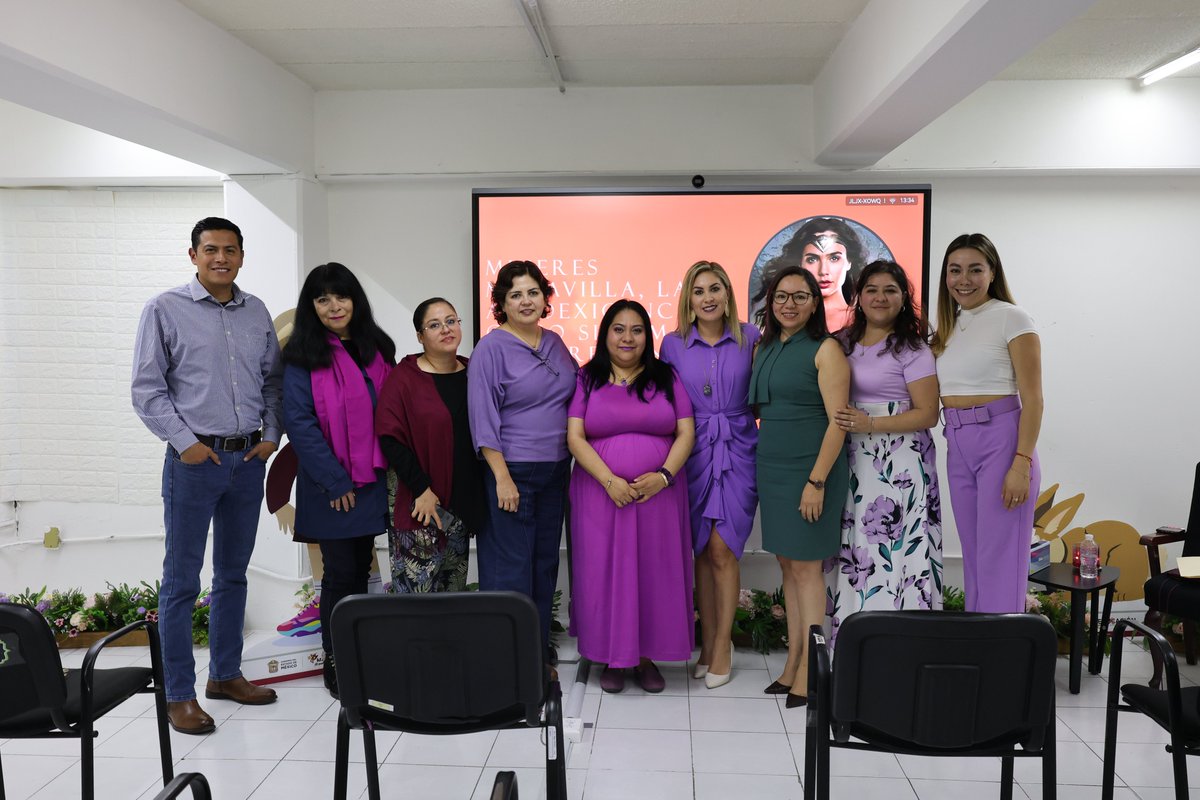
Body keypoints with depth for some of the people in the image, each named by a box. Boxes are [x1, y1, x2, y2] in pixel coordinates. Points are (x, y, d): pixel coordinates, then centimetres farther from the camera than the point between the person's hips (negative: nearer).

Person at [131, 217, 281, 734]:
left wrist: (271, 434, 2)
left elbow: (272, 380, 13)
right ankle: (179, 695, 12)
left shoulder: (256, 313, 10)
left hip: (248, 459, 5)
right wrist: (184, 442, -12)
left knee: (233, 574, 14)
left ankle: (225, 673, 29)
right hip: (194, 459, -5)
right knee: (182, 581, 1)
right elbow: (146, 388, -6)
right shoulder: (165, 310, -4)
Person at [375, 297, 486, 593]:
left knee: (454, 591, 14)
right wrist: (421, 488, -17)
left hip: (464, 500, 5)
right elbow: (390, 437, -13)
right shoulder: (404, 377, -7)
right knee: (417, 592, -2)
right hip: (420, 503, -5)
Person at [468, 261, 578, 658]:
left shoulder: (554, 342, 9)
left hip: (555, 470, 7)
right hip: (512, 470, -7)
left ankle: (539, 647, 28)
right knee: (511, 565, -2)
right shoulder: (491, 348, -10)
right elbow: (483, 419, -13)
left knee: (545, 560, 14)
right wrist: (502, 477, -18)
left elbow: (574, 387, 24)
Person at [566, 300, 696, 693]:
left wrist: (664, 475, -13)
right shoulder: (586, 380, 4)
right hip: (601, 494, -1)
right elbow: (575, 437, -5)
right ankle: (612, 657, 17)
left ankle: (647, 656, 19)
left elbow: (686, 433, 2)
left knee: (654, 572, 5)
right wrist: (610, 481, -16)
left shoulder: (666, 377, 8)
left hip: (659, 494, 1)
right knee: (606, 571, 3)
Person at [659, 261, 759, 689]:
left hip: (737, 450, -1)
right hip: (694, 454, 1)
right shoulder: (673, 344, 4)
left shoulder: (750, 338, 2)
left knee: (722, 549, -6)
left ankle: (722, 645, 9)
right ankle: (709, 643, 20)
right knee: (703, 551, 7)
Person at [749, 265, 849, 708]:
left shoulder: (825, 349, -9)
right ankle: (792, 663, 21)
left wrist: (817, 480, -19)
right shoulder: (765, 348, 12)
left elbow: (838, 422, -14)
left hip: (810, 469, -7)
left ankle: (808, 672, 7)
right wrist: (760, 468, 11)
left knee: (806, 567, -2)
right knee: (787, 565, 12)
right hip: (772, 468, 7)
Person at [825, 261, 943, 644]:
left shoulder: (912, 349, -4)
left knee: (892, 551, -7)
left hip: (899, 465, -5)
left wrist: (871, 424, -18)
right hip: (852, 461, 5)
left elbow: (927, 413, -9)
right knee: (851, 549, 6)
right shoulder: (843, 341, 12)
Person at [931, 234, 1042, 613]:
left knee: (1000, 562, -3)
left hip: (1001, 440, -7)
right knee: (974, 559, 14)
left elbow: (1033, 399, -11)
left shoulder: (1011, 319, -6)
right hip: (958, 447, 7)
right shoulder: (949, 327, 14)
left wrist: (1022, 464, -18)